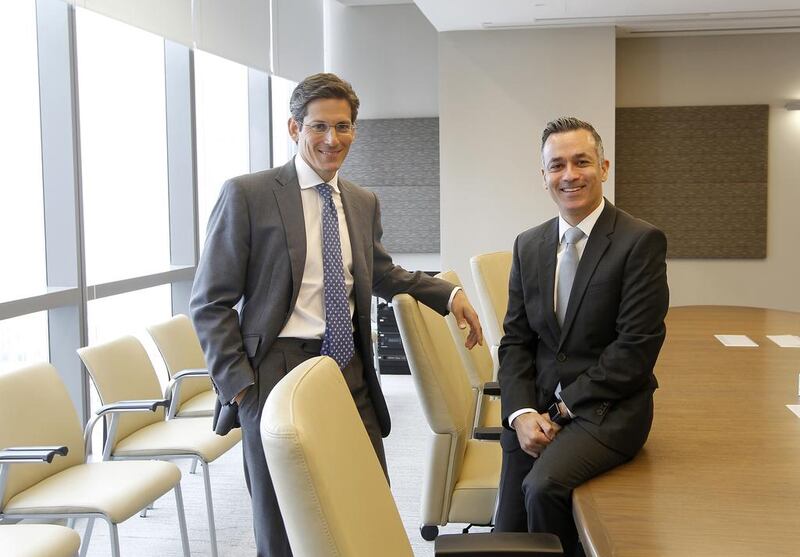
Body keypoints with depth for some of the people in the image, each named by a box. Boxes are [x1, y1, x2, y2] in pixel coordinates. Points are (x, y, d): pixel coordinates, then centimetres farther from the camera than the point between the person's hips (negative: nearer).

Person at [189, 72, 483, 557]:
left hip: (352, 372, 5)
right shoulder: (247, 195, -5)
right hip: (279, 373, -4)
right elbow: (211, 304, -5)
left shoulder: (364, 203, 12)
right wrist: (239, 387, -11)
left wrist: (449, 294, 15)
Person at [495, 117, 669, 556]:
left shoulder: (641, 241, -9)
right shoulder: (528, 245, 9)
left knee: (544, 486, -29)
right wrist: (522, 413, -8)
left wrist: (564, 406, -12)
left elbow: (637, 346, -14)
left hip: (607, 409, -5)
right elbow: (515, 340, 8)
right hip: (535, 407, 5)